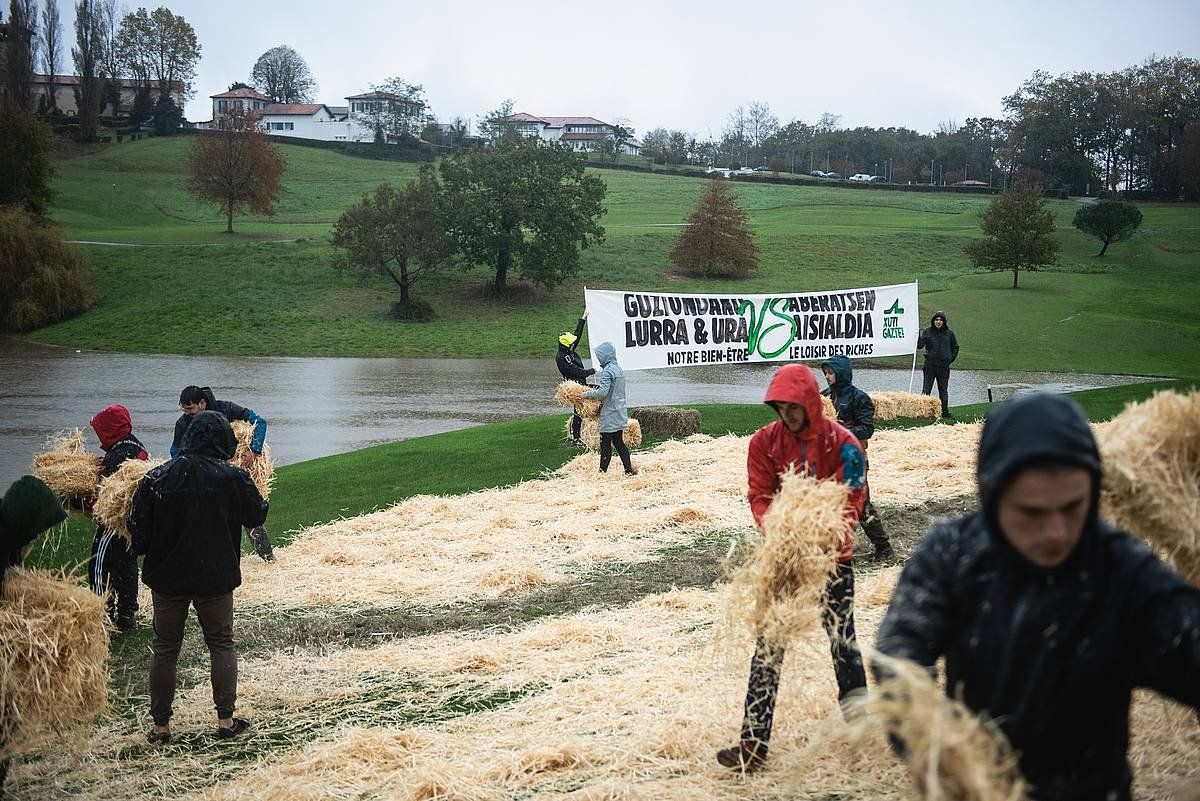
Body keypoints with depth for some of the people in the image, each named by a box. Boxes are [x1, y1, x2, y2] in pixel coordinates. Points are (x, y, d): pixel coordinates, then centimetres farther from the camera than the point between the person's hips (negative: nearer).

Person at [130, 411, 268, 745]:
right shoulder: (233, 479, -11)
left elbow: (139, 532, -8)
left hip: (167, 578, 1)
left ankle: (161, 726, 14)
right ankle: (226, 719, 13)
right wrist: (260, 499, 24)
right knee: (221, 643, 14)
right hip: (216, 579, -1)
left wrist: (145, 549, 13)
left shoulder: (156, 478, -8)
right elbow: (256, 516, 4)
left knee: (165, 648, 11)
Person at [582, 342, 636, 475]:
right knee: (619, 443, 16)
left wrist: (587, 394, -14)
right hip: (620, 414, 9)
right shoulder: (618, 368, 12)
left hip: (610, 414, -9)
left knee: (605, 445, -3)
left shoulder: (607, 371, -17)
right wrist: (595, 390, 13)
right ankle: (629, 469, 17)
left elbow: (603, 392, -25)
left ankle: (602, 472, 1)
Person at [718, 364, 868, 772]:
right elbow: (759, 497, -3)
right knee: (768, 647, -3)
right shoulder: (765, 442, -2)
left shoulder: (841, 443, -9)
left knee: (842, 640, 7)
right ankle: (753, 743, -3)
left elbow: (851, 501, -11)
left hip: (832, 557, -2)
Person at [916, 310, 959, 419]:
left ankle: (945, 411, 14)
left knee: (943, 390, 9)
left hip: (944, 366, 2)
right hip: (930, 366, -2)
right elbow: (920, 346, -12)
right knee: (926, 390, -1)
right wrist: (919, 336, -29)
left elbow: (955, 348, 18)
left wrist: (950, 359, 9)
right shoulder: (927, 332, -1)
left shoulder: (949, 333, 6)